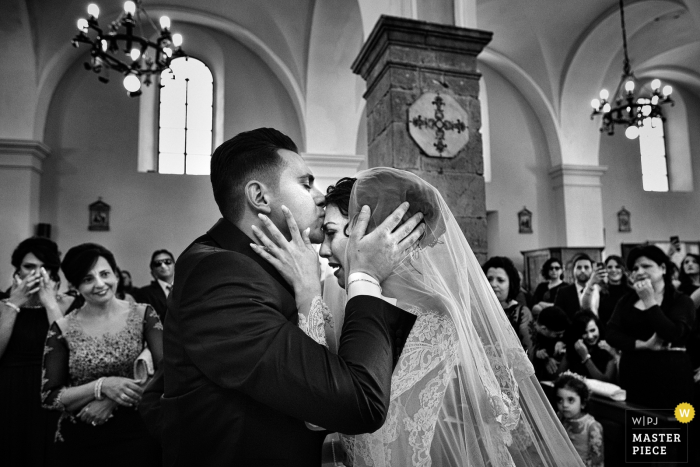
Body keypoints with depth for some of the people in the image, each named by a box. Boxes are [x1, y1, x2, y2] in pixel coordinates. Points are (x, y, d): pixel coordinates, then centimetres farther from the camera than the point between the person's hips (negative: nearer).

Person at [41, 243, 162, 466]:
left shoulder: (143, 315, -6)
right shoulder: (62, 329, -4)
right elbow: (49, 397, -4)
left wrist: (112, 402, -17)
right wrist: (102, 386, -19)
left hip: (135, 434, 0)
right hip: (79, 440, 1)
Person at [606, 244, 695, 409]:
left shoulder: (681, 300, 0)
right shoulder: (627, 301, 10)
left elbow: (672, 334, -17)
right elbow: (611, 334, 0)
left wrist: (649, 301, -14)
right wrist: (643, 344, -13)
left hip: (670, 376, -3)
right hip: (633, 375, 3)